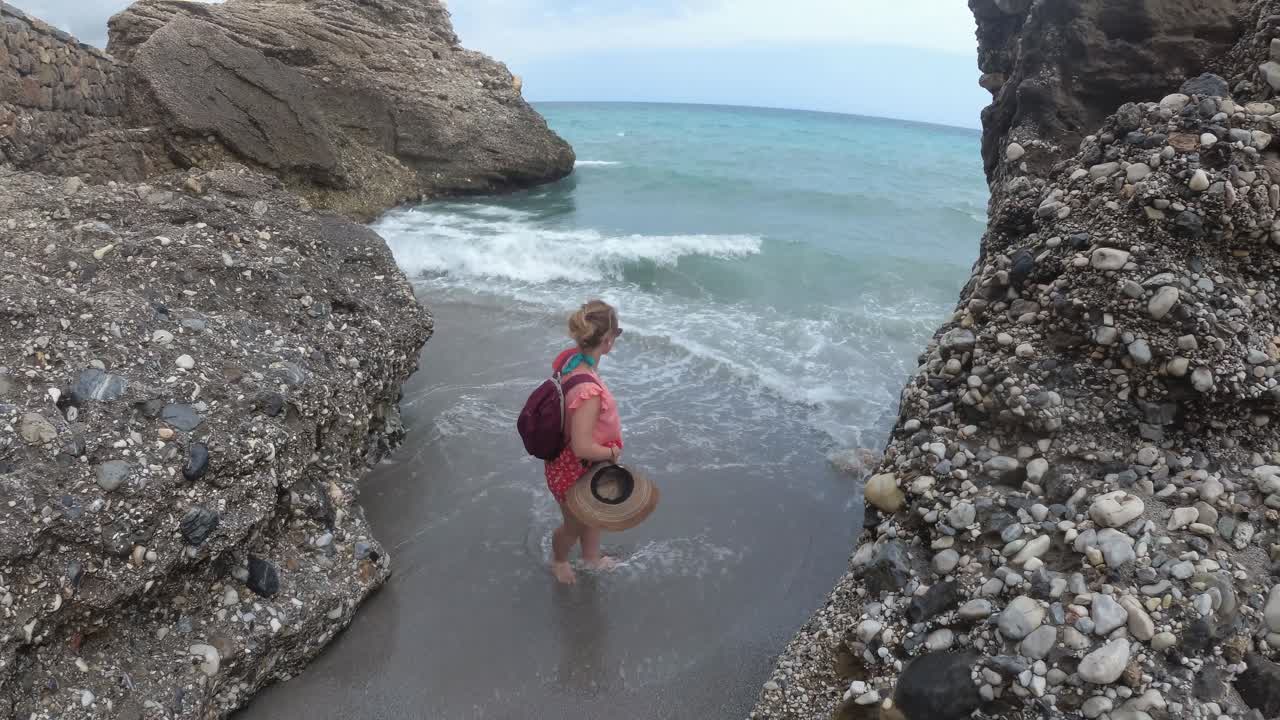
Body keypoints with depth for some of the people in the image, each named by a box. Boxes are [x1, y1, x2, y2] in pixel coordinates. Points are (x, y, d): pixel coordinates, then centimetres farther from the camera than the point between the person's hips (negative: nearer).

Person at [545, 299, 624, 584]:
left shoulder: (570, 358, -15)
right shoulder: (589, 391, -42)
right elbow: (582, 448, -35)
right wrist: (613, 453, -17)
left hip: (578, 464, 8)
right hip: (576, 471, -8)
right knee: (574, 525, 25)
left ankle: (591, 556, 61)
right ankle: (559, 561, 56)